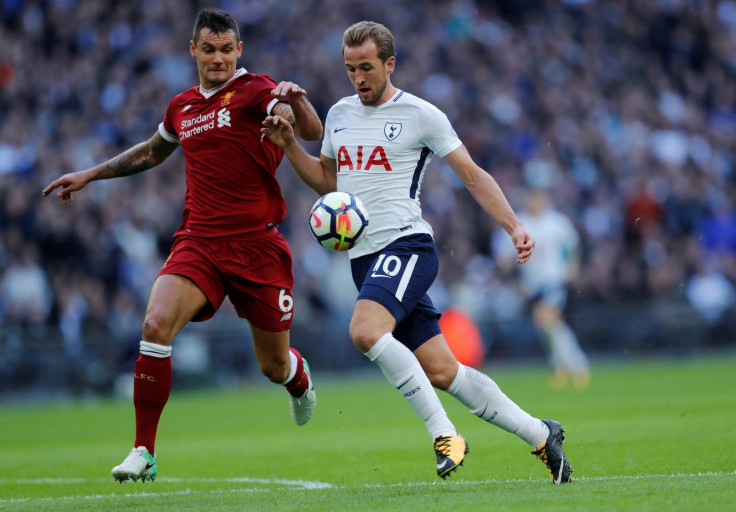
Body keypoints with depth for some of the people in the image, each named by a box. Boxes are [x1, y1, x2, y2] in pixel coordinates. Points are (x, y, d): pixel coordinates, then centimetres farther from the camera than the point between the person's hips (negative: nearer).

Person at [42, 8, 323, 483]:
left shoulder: (255, 89, -4)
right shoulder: (182, 107, 13)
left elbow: (312, 132, -20)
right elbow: (153, 151, 34)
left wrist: (296, 99, -41)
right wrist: (90, 174, 34)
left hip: (257, 244, -3)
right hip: (198, 242, 3)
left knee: (275, 366, 7)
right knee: (156, 324, -23)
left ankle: (300, 380, 49)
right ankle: (144, 453, -17)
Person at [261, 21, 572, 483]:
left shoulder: (420, 115, -3)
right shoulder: (339, 115, 15)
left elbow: (473, 175, 0)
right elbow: (327, 179, 28)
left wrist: (515, 227, -10)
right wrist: (289, 145, 12)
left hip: (406, 245, -6)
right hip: (364, 256, 6)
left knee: (365, 331, -31)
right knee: (441, 371, 2)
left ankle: (445, 435, -24)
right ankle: (540, 435, 13)